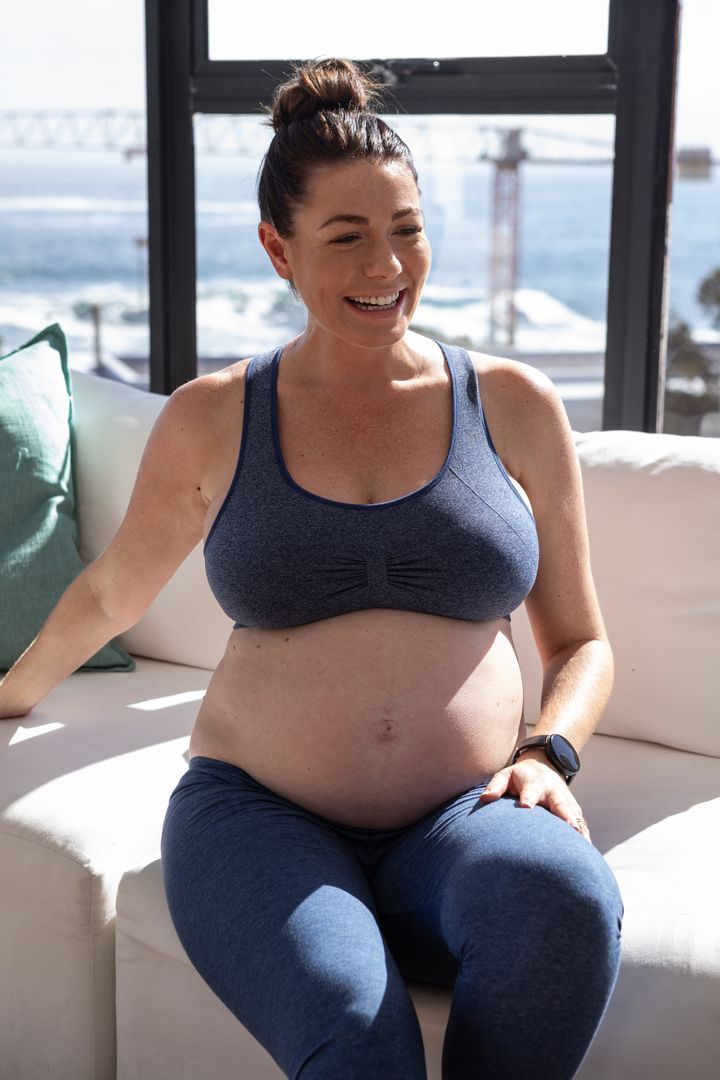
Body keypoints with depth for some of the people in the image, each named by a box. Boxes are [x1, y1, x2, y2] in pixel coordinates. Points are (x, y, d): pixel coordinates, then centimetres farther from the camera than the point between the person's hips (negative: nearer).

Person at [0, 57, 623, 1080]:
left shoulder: (511, 406, 7)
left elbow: (582, 642, 14)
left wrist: (549, 755, -5)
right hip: (260, 816, -2)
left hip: (464, 816, 2)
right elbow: (111, 592, 23)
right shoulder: (211, 421, 5)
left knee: (560, 895, -34)